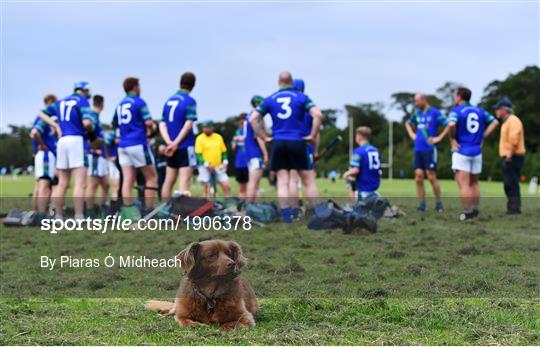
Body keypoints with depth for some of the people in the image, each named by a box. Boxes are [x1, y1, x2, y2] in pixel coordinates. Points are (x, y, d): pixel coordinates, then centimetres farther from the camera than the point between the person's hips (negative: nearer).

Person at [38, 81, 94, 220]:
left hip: (62, 140, 7)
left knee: (62, 184, 11)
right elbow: (87, 122, -15)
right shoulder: (82, 101, -1)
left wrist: (55, 126, 14)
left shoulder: (61, 102, 19)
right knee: (80, 183, -9)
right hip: (77, 140, -7)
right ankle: (79, 218, -15)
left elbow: (42, 113, 24)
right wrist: (91, 132, 5)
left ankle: (58, 217, 11)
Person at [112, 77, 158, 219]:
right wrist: (150, 131, 4)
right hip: (138, 144, -6)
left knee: (128, 180, 0)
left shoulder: (120, 104, 15)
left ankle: (128, 213, -6)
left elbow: (114, 125, 24)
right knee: (151, 177, 3)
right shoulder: (139, 102, -6)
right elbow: (149, 122, -15)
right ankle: (149, 211, -3)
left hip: (123, 145, 6)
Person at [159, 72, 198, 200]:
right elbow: (188, 124, -17)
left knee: (169, 180, 13)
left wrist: (169, 142, -8)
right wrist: (176, 143, -17)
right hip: (185, 146, -6)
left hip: (171, 148, 6)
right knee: (185, 180, -8)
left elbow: (162, 124, 4)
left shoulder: (169, 100, 11)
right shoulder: (190, 101, -7)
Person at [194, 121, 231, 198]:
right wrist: (206, 164, -19)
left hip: (218, 167, 4)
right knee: (206, 188, -3)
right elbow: (198, 154, -9)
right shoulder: (200, 138, -4)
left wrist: (225, 162, 2)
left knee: (227, 186, -1)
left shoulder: (219, 137, 10)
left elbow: (224, 151, 17)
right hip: (205, 168, -4)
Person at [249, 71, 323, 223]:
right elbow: (318, 115, -12)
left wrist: (265, 137, 7)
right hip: (297, 143, -2)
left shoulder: (270, 99, 8)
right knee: (309, 181, 5)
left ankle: (286, 216, -4)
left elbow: (253, 119, 3)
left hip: (278, 143, 2)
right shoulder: (301, 97, 1)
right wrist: (313, 135, -3)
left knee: (282, 183, 3)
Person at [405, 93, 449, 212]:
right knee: (418, 177, 1)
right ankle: (422, 204, 5)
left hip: (430, 149, -6)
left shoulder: (435, 113, -7)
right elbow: (408, 123, 32)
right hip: (418, 149, 6)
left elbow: (449, 125, -14)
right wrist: (411, 134, 17)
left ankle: (438, 203, 6)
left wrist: (439, 137, -14)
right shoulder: (417, 113, 13)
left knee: (431, 177, -5)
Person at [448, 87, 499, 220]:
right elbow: (495, 122, 11)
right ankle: (475, 210, 17)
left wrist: (453, 139, -13)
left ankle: (467, 212, -11)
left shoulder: (456, 111, -7)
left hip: (461, 151, -5)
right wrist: (483, 136, 9)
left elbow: (451, 124, -27)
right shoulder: (479, 111, 11)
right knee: (474, 183, 16)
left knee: (463, 184, -6)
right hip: (477, 152, 6)